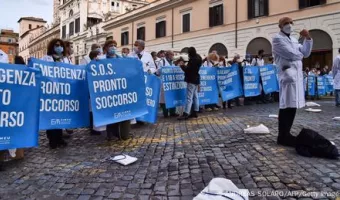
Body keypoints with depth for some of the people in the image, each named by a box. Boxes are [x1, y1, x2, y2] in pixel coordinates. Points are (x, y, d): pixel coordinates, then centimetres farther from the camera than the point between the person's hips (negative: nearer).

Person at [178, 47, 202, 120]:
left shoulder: (193, 59, -18)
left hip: (191, 80, -10)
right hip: (196, 79, 10)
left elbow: (188, 69, -20)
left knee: (189, 97, -13)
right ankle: (195, 112, 18)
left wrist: (182, 66, -5)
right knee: (195, 96, 12)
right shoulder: (198, 58, 12)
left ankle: (186, 114, -14)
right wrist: (185, 66, 10)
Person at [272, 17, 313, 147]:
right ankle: (283, 137, -3)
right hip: (287, 74, -9)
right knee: (287, 106, -10)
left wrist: (308, 38, 6)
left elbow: (306, 53, 17)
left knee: (293, 105, 8)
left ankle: (286, 134, 16)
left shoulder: (294, 39, 23)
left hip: (297, 74, 9)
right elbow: (289, 54, -13)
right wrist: (300, 55, 6)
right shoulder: (277, 39, -3)